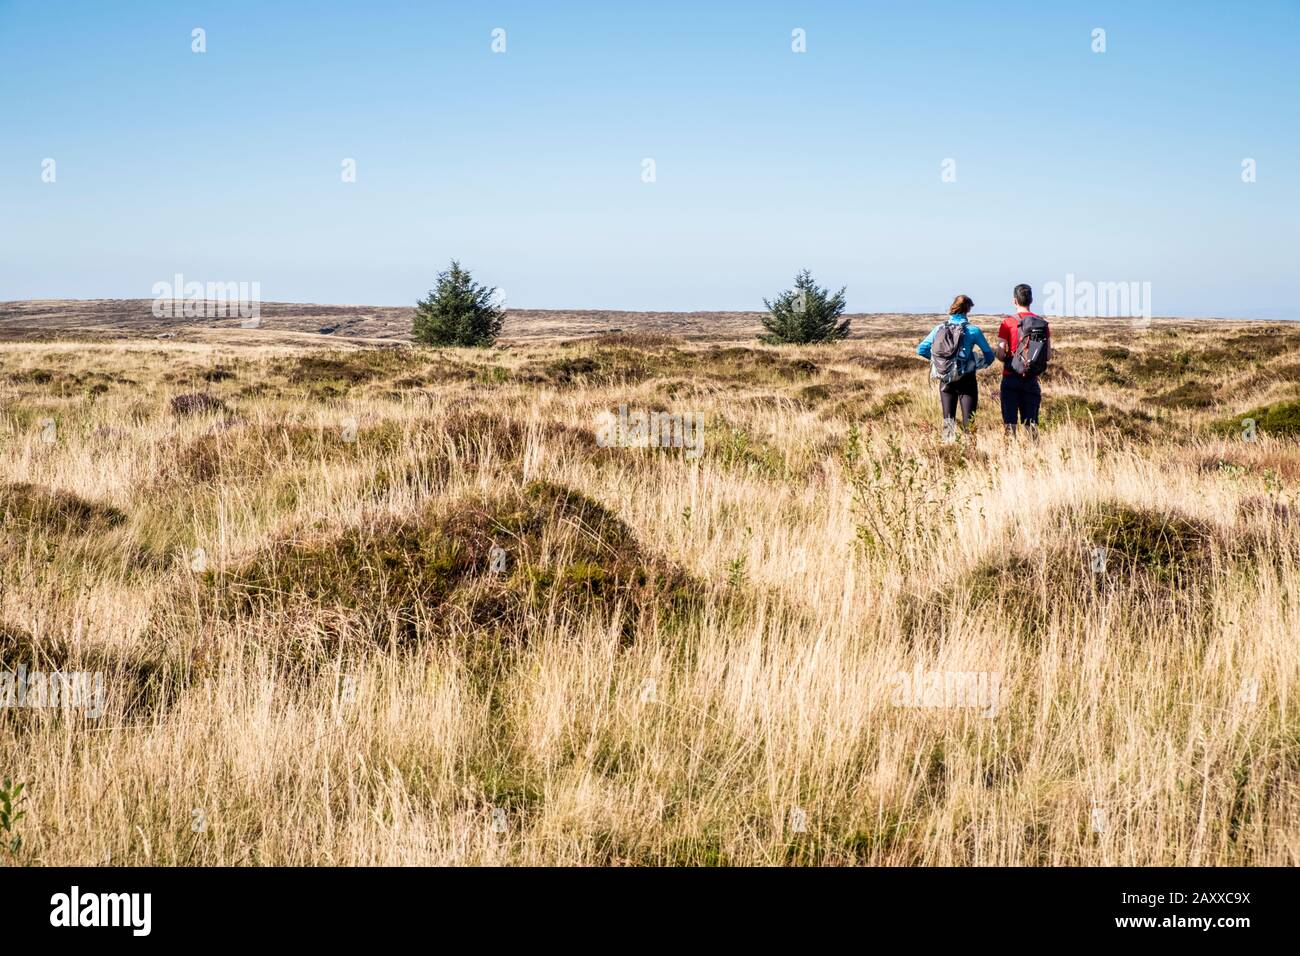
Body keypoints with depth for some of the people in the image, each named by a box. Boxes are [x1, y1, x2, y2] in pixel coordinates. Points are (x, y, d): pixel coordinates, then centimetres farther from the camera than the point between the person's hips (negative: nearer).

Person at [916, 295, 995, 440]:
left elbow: (921, 350, -2)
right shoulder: (973, 330, -9)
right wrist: (982, 364, 17)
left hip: (945, 380, 3)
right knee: (968, 420, 2)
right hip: (966, 380, -3)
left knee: (948, 420, 12)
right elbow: (989, 354, -2)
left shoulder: (939, 329, -2)